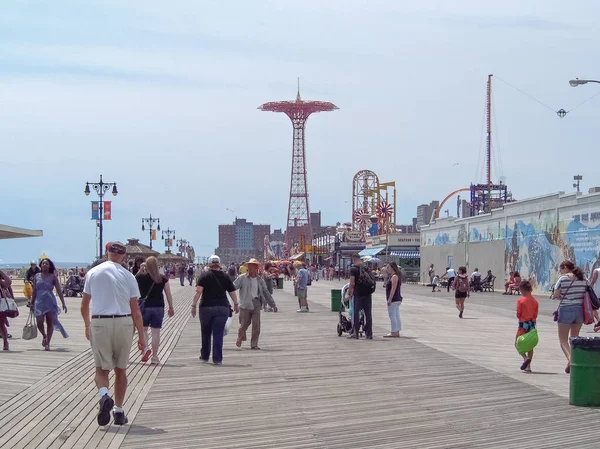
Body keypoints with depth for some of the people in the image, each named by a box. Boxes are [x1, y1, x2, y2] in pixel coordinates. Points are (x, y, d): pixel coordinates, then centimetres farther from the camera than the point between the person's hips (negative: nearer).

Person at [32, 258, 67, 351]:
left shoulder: (53, 277, 2)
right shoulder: (37, 276, 9)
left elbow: (59, 290, -1)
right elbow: (34, 291, 15)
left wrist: (63, 303, -7)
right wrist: (32, 303, 15)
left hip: (50, 302, -1)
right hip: (39, 302, 1)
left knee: (50, 323, 0)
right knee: (39, 323, -9)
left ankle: (47, 343, 8)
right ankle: (44, 336, 21)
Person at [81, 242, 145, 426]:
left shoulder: (93, 273, 5)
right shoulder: (128, 276, 3)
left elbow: (84, 306, 10)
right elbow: (135, 310, 2)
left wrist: (87, 325, 27)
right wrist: (141, 336, 7)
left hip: (99, 323, 0)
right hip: (123, 323, 0)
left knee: (102, 368, 8)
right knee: (121, 369, 13)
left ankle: (104, 395, -21)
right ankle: (119, 411, 16)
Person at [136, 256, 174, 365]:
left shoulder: (140, 276, -6)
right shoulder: (163, 278, -3)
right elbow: (168, 294, 2)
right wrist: (171, 308, 11)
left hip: (144, 307, 0)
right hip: (159, 307, 0)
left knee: (143, 329, 16)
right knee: (156, 332, 5)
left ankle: (145, 348, -9)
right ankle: (154, 357, 9)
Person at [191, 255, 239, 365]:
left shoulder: (204, 276, -1)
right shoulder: (225, 277, 5)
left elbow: (198, 291, -12)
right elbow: (232, 292, 9)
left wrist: (194, 305, -11)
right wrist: (236, 304, 24)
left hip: (206, 307, -1)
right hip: (222, 308, 1)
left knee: (206, 333, 14)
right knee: (218, 334, 1)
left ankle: (204, 357, 25)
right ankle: (217, 359, -2)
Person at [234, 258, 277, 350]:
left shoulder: (260, 280, 11)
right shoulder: (242, 278, 1)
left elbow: (266, 293, 17)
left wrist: (273, 305, 18)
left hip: (256, 305, 2)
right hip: (245, 305, -2)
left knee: (256, 326, -5)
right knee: (244, 324, 6)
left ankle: (254, 344, 4)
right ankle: (240, 338, 35)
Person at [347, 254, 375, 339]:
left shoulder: (353, 269, -8)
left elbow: (352, 283, -12)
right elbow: (372, 280, 12)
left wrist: (350, 292, 2)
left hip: (358, 294, -5)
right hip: (368, 293, 5)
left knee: (355, 313, 2)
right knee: (368, 313, 8)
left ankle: (355, 333, 0)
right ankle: (369, 334, 10)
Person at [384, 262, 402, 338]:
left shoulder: (394, 277, -14)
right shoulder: (393, 276, 17)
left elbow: (393, 288, -21)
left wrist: (390, 299, -23)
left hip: (394, 299, -11)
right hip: (397, 299, 11)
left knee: (392, 316, -8)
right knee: (396, 316, 11)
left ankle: (394, 332, -7)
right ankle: (397, 332, 15)